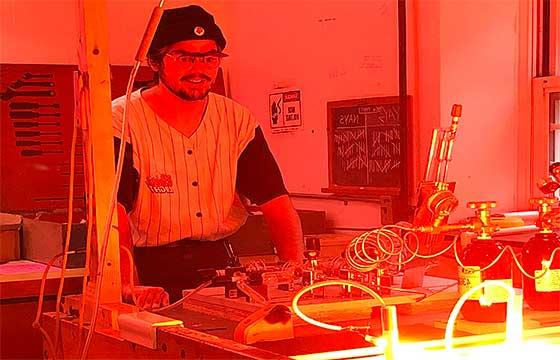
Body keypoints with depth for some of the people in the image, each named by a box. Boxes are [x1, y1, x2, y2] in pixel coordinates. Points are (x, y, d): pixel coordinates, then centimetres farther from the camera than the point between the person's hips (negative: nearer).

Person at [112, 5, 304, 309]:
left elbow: (276, 203, 2)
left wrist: (294, 268, -16)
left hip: (219, 261, 4)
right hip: (151, 269, -4)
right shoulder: (122, 121, -9)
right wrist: (129, 287, -36)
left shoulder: (238, 121, 6)